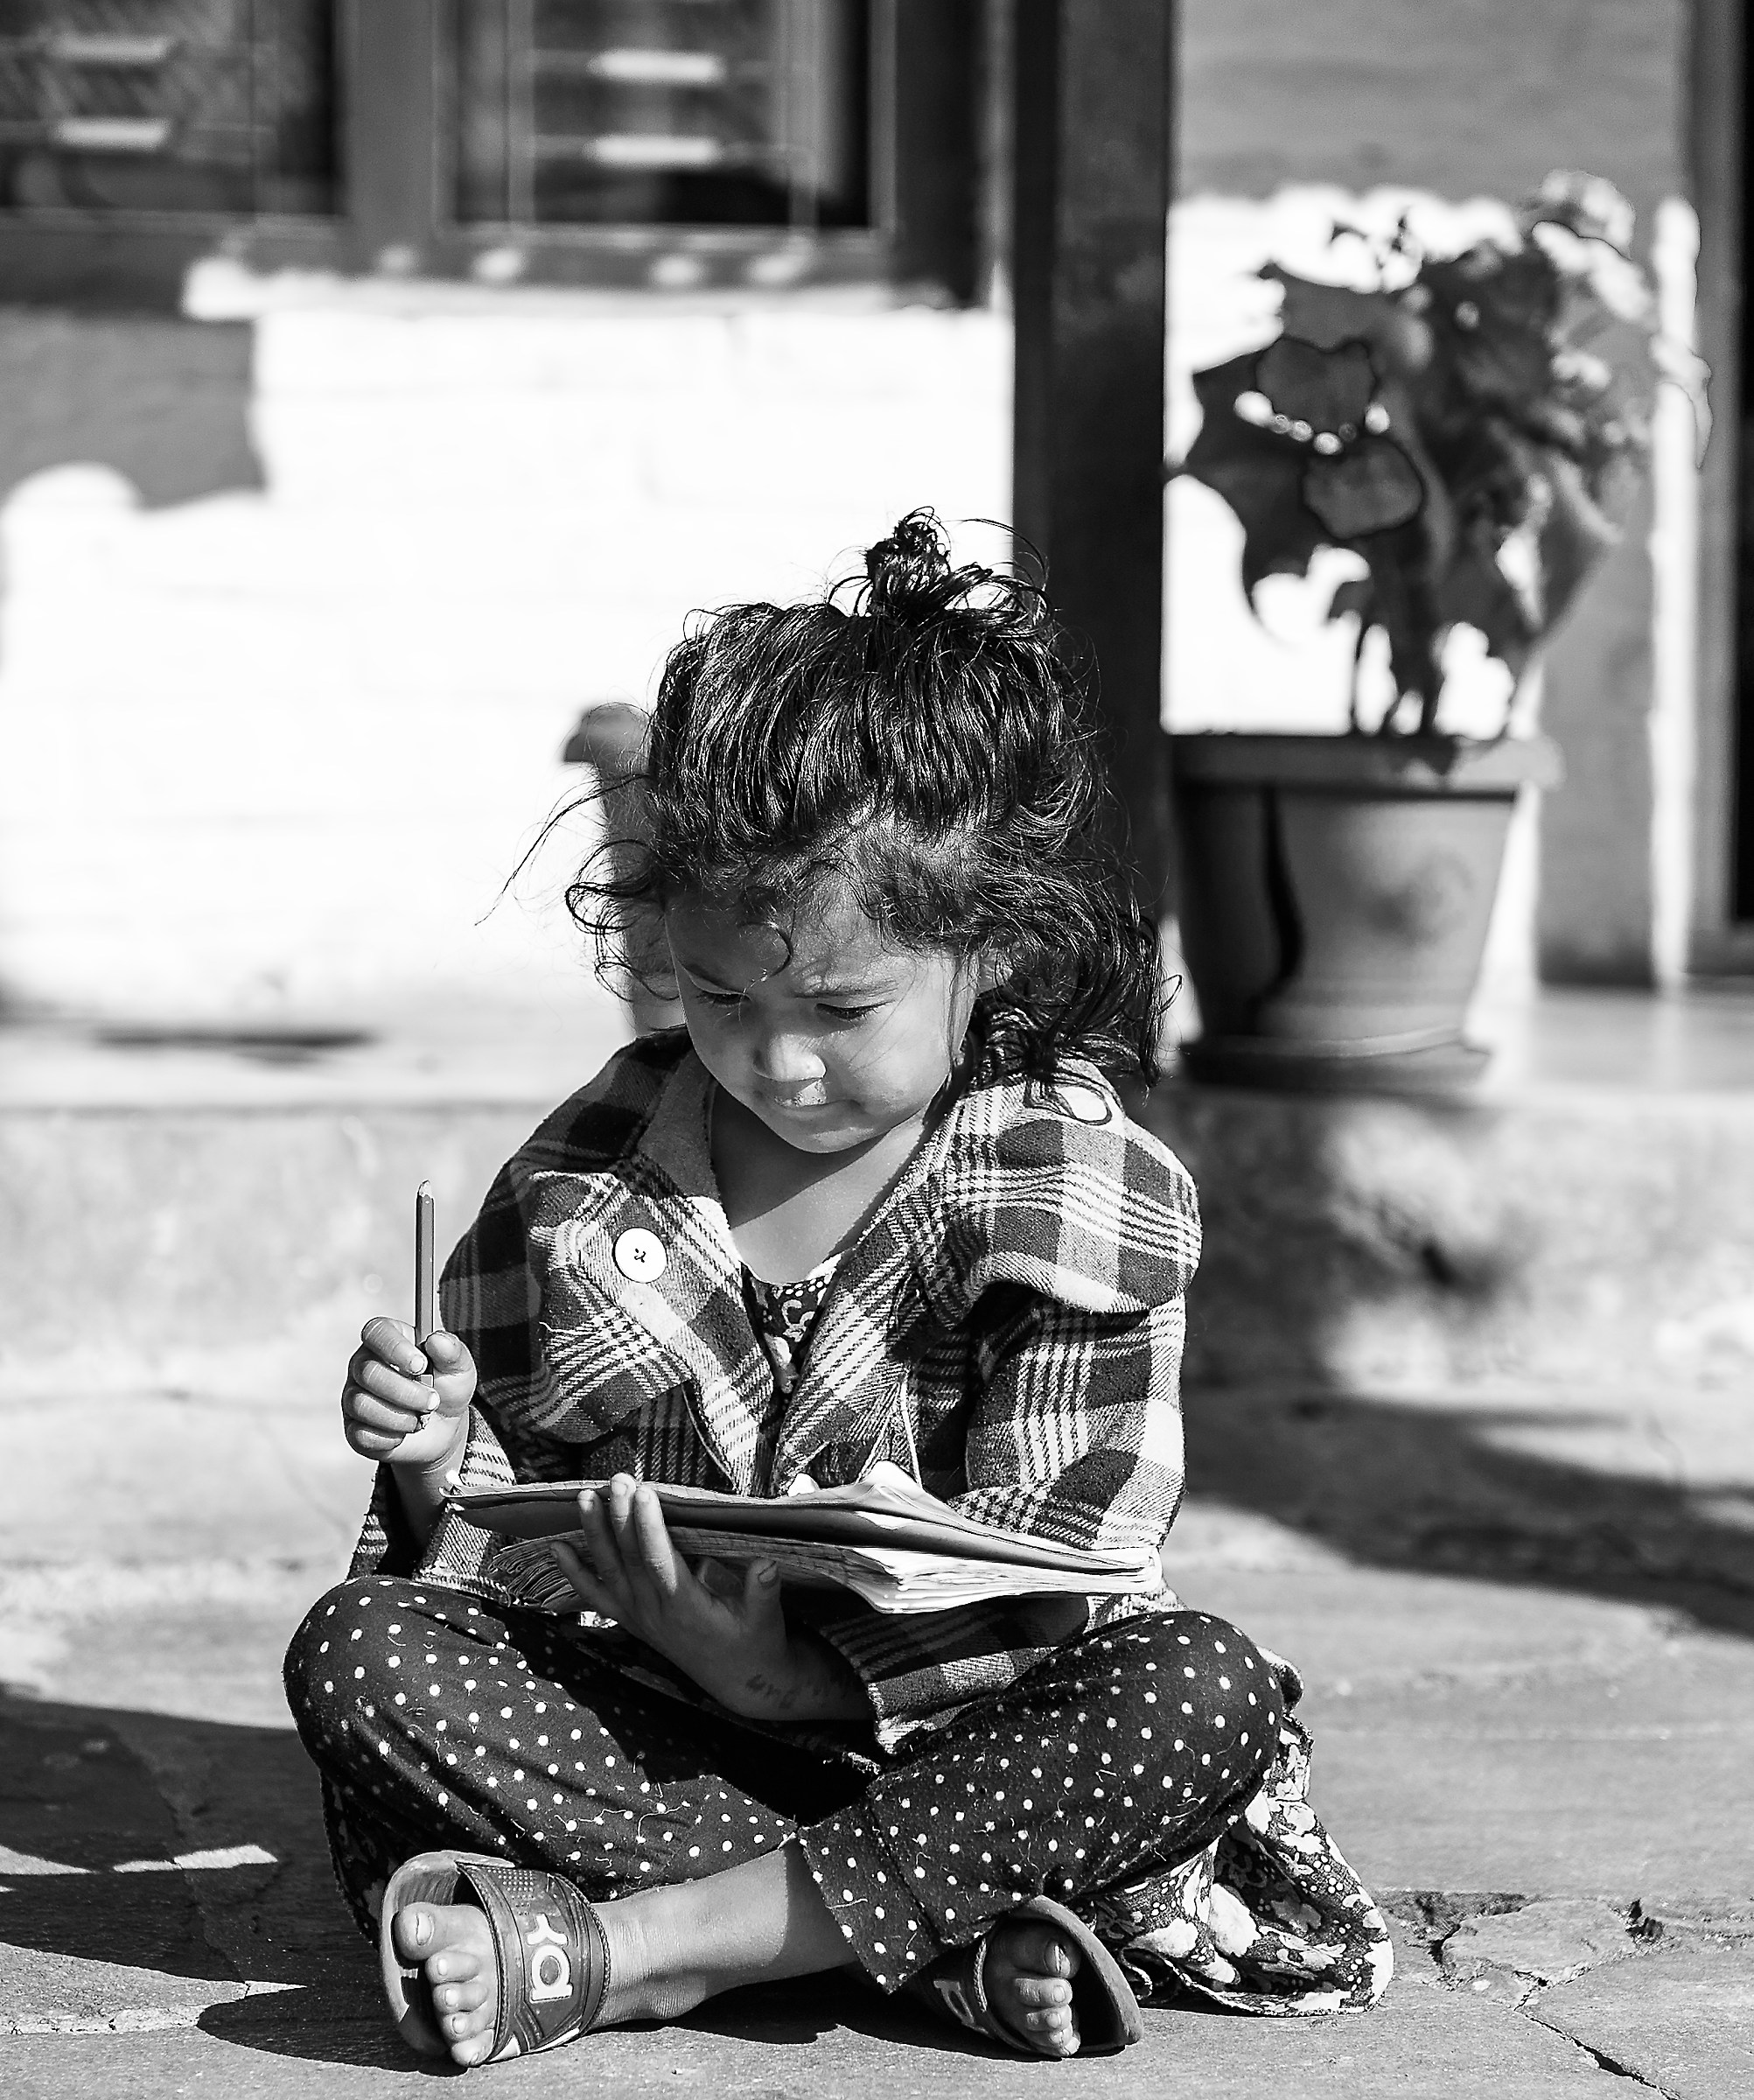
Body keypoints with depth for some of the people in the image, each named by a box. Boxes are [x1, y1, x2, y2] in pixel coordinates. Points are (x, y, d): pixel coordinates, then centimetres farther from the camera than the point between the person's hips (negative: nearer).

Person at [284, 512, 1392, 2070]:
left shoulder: (1077, 1186, -7)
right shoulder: (592, 1168, 3)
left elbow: (1042, 1575, -14)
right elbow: (507, 1536, 10)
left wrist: (797, 1676, -28)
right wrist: (443, 1463, -14)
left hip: (935, 1723, -2)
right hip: (642, 1721, 3)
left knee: (1201, 1690, -31)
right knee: (363, 1650, -23)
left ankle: (616, 1945, -35)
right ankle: (948, 1929, -33)